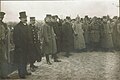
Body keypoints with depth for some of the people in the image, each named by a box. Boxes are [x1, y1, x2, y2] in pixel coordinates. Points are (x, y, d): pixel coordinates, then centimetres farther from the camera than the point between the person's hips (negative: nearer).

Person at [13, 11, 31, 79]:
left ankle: (25, 71, 30)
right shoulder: (17, 27, -15)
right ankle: (21, 74, 11)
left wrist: (28, 44, 12)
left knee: (25, 60, 17)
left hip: (26, 46, 8)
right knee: (20, 61, 1)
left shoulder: (26, 25, 9)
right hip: (20, 47, -8)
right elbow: (15, 38, -15)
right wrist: (18, 46, -17)